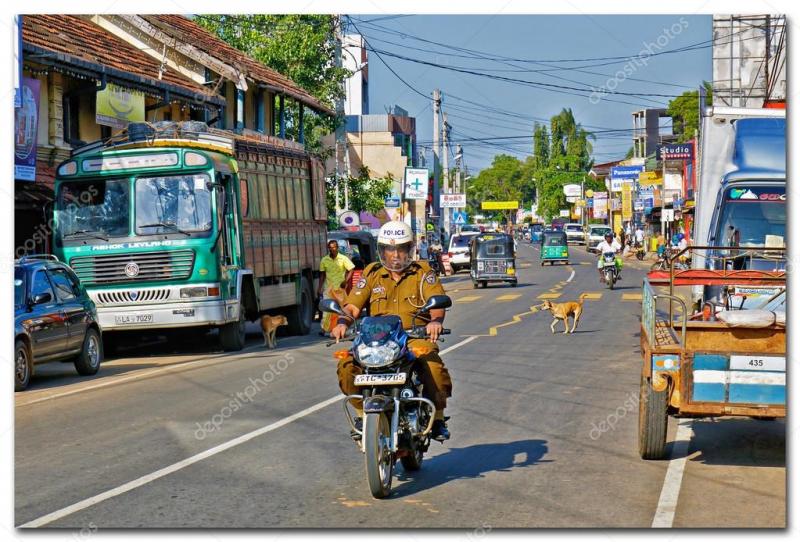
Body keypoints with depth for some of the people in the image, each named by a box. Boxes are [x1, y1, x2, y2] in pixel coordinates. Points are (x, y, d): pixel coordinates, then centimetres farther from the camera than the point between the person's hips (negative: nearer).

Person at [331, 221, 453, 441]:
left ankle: (438, 417, -10)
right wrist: (343, 322, -17)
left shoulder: (423, 272, 9)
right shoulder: (371, 274, 15)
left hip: (415, 338, -2)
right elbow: (353, 305, 6)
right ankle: (362, 413, 0)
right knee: (348, 365, -23)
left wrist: (436, 321, -29)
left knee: (433, 365, -32)